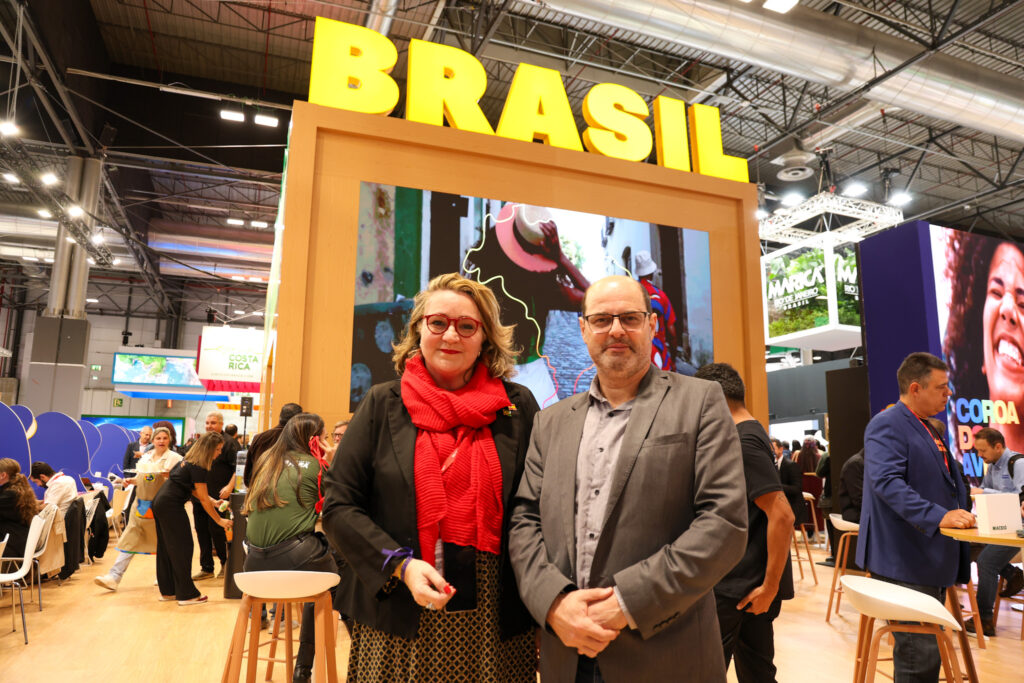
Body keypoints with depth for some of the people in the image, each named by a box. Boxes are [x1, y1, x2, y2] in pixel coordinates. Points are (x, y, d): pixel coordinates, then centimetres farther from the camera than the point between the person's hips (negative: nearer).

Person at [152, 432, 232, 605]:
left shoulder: (188, 461, 10)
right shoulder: (198, 467, -18)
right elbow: (203, 499, -14)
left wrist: (212, 501, 11)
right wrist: (219, 520, -7)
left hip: (160, 503, 10)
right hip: (171, 507, -10)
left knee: (166, 548, 14)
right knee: (182, 548, -3)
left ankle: (167, 591, 23)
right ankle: (186, 594, 2)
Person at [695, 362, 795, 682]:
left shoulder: (743, 442, -20)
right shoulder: (749, 434, 11)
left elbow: (782, 516, -25)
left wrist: (770, 586, -20)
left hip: (738, 588, -9)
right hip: (748, 583, 9)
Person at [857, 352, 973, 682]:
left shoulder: (928, 429, 16)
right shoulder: (887, 425, -15)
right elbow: (886, 481, -28)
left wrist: (962, 511, 10)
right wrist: (938, 517, -33)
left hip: (933, 556, 10)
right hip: (906, 561, -10)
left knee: (929, 648, 18)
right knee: (919, 655, -6)